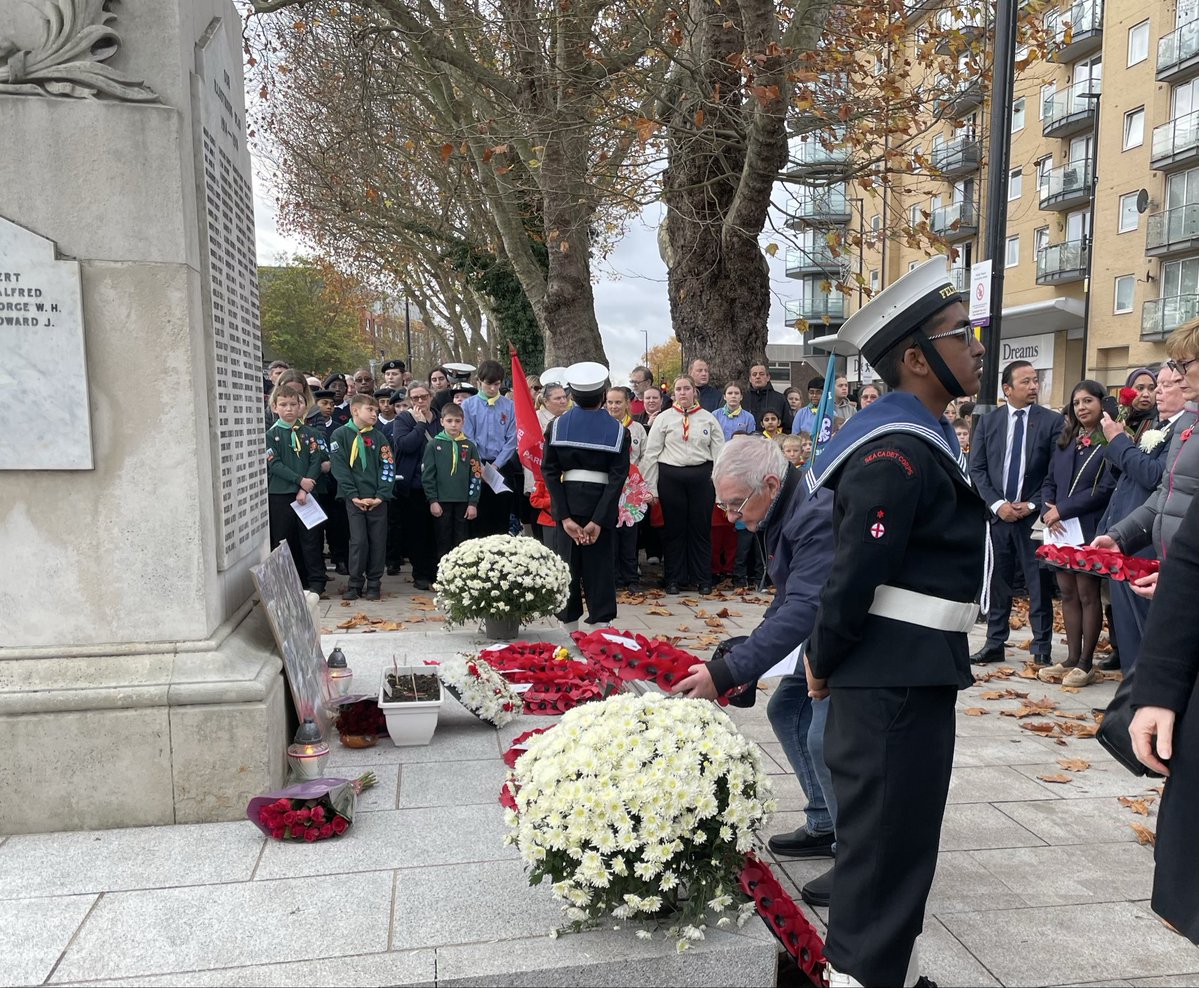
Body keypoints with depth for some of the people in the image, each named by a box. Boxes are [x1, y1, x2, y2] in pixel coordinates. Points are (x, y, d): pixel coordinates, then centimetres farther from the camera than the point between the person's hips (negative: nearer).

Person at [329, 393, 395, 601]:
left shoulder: (379, 438, 8)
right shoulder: (340, 435, 1)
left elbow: (388, 467, 2)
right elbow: (340, 467, -5)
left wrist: (380, 496, -9)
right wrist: (354, 496, -12)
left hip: (378, 500, 3)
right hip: (354, 499, -2)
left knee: (377, 542, 4)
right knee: (358, 541, -5)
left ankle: (374, 584, 13)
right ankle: (355, 584, 6)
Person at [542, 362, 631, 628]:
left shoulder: (556, 426, -1)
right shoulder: (618, 430, -4)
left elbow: (550, 472, -6)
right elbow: (618, 478, -12)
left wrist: (565, 516, -9)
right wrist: (598, 520, -14)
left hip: (568, 502, 1)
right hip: (601, 503, -1)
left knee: (568, 564, 11)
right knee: (600, 565, 8)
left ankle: (569, 626, 17)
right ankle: (602, 623, 10)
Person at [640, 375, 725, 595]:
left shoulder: (708, 418, 9)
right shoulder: (664, 418, 6)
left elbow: (719, 453, 8)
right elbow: (651, 453, 4)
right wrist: (651, 488, -1)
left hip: (701, 476, 1)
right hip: (671, 476, 0)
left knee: (701, 528, 4)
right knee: (675, 529, 5)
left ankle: (703, 579, 14)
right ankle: (674, 579, 14)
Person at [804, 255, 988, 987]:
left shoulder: (918, 440, 11)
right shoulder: (898, 454, -22)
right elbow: (853, 575, -23)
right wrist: (824, 667, -9)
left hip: (916, 676, 10)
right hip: (894, 683, -10)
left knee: (900, 845, 23)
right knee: (885, 852, 3)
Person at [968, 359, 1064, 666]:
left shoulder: (1052, 421, 0)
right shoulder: (989, 422, 5)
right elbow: (976, 469, 3)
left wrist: (1032, 505, -10)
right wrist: (997, 503, -8)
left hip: (1034, 514, -2)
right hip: (997, 514, 2)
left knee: (1039, 584, 3)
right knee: (997, 582, 9)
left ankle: (1041, 649, 13)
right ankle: (994, 644, 18)